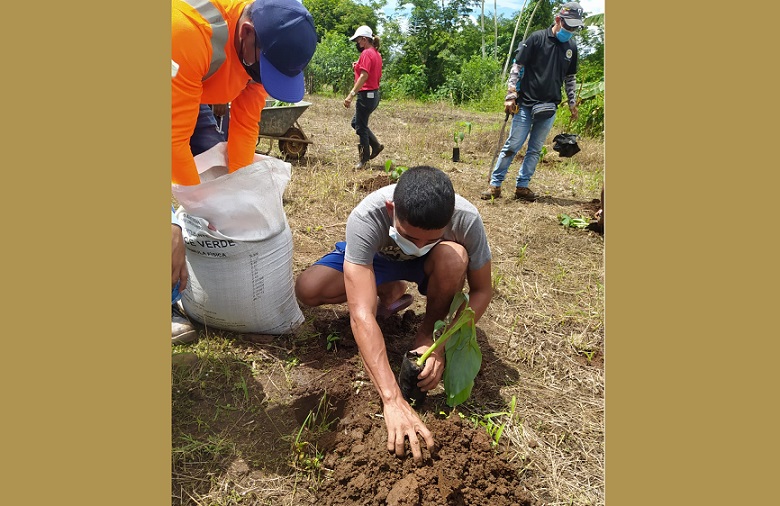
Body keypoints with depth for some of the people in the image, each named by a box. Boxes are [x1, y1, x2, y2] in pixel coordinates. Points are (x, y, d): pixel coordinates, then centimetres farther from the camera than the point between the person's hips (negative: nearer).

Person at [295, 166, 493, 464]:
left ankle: (429, 330, -7)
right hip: (377, 258, 1)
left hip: (432, 265, 0)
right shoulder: (365, 218, -40)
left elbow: (482, 290, -20)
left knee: (453, 258, -36)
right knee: (307, 288, -23)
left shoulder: (467, 219, -35)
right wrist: (392, 399, -53)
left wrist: (440, 343, -34)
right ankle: (390, 293, 4)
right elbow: (361, 314, -46)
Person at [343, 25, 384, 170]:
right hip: (374, 94, 10)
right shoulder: (376, 54, 15)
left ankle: (364, 159, 7)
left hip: (366, 95, -10)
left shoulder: (366, 53, -14)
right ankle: (376, 145, 18)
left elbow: (364, 76, -24)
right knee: (356, 123, 20)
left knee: (361, 126, -1)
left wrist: (351, 94, -27)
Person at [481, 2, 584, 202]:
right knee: (512, 145, -3)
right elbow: (517, 67, -6)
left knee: (535, 149, 7)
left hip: (549, 108, 5)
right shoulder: (537, 38, -6)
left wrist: (572, 103, 16)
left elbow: (570, 77, 18)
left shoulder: (571, 47, 9)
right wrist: (510, 95, -11)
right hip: (525, 104, -4)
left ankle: (522, 186, 16)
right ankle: (495, 185, 4)